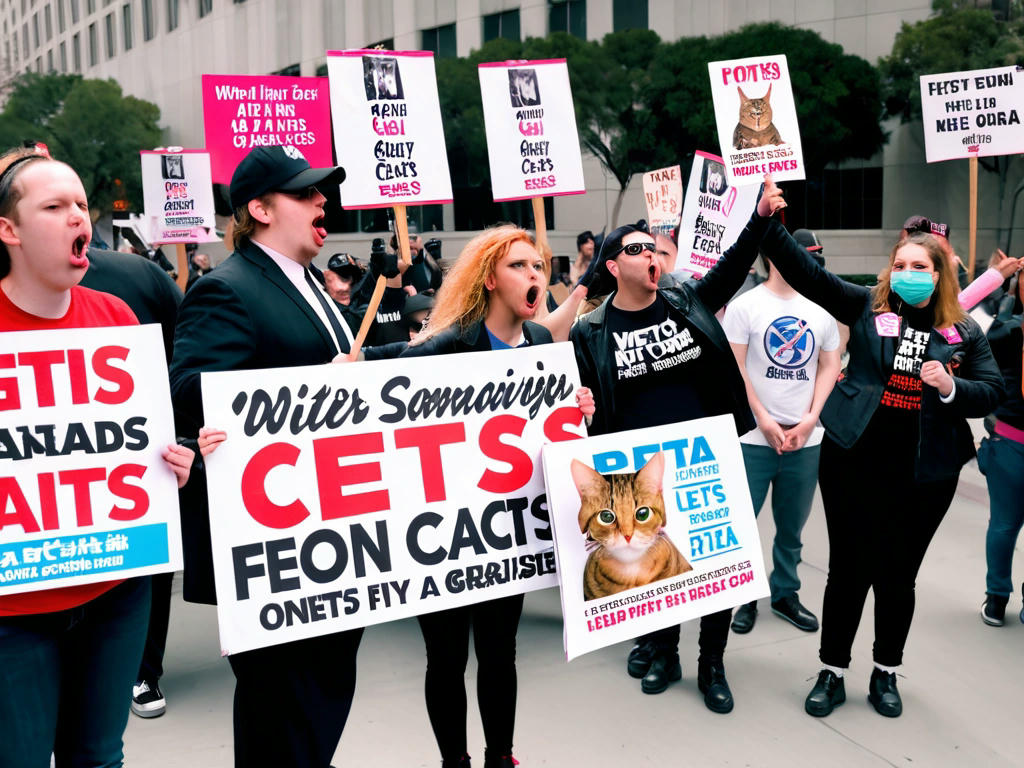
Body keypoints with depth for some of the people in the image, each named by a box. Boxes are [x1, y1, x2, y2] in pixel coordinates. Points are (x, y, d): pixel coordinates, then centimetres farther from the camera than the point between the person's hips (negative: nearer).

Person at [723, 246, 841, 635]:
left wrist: (810, 419, -2)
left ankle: (785, 593, 28)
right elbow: (734, 369, -7)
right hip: (754, 436, -3)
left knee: (792, 524, 12)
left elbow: (830, 366, 10)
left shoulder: (820, 309, 9)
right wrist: (764, 421, -11)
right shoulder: (745, 306, -4)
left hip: (806, 438, 4)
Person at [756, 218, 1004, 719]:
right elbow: (807, 274, -7)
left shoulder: (964, 333, 4)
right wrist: (768, 226, -18)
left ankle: (885, 674, 30)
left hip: (924, 471, 1)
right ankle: (832, 673, 21)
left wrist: (951, 387, -16)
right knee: (848, 568, 6)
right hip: (854, 459, -1)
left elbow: (992, 391, 4)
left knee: (899, 573, 11)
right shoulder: (868, 306, 1)